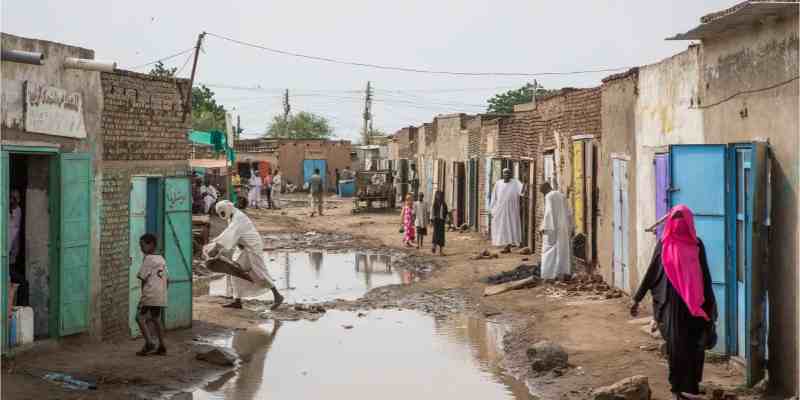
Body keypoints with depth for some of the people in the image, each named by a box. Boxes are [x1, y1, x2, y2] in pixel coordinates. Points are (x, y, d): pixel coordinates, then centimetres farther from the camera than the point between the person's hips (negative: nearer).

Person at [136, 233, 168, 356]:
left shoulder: (148, 259, -8)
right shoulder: (162, 259, 14)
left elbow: (143, 278, -10)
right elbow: (167, 279, 15)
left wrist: (143, 293, 1)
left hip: (150, 294, -7)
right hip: (161, 296, 7)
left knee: (140, 317, 0)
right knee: (156, 319, 13)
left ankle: (149, 342, -10)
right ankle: (162, 347, 12)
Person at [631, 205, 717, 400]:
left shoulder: (697, 244, 6)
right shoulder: (664, 244, 3)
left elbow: (705, 276, 10)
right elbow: (651, 272, 6)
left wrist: (710, 304, 8)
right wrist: (637, 299, 4)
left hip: (694, 302, 1)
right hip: (672, 301, -1)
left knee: (695, 345, 1)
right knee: (676, 345, -2)